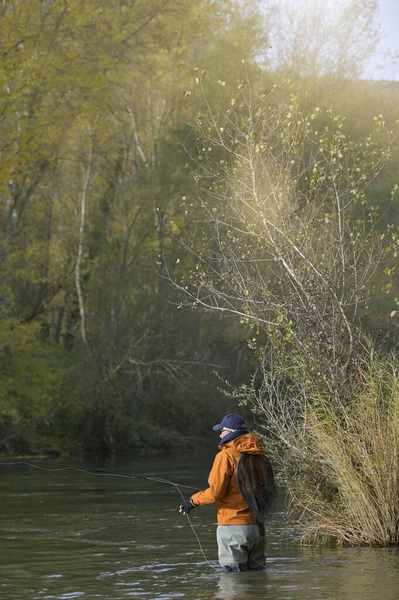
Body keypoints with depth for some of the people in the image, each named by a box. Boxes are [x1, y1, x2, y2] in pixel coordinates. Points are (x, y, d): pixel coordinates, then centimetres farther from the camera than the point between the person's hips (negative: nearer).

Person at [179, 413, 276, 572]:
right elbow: (268, 490, 17)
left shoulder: (226, 456, -11)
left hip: (233, 525, -7)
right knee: (256, 571, 14)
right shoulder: (259, 456, 9)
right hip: (257, 527, 7)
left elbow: (216, 492, -15)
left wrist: (193, 500, 1)